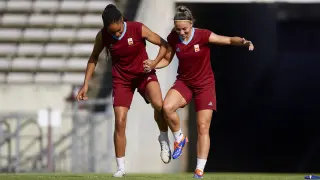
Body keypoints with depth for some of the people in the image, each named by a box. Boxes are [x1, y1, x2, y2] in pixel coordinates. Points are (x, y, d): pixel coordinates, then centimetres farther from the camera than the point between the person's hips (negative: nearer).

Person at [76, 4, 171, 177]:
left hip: (143, 74, -2)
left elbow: (164, 44, -10)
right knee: (120, 121, -7)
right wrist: (86, 84, 1)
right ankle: (121, 168, 3)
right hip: (121, 79, 2)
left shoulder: (139, 29, -21)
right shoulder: (102, 36, -14)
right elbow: (94, 58, 4)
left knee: (158, 104, -31)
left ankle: (164, 140, -4)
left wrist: (155, 62, -27)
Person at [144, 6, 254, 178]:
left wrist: (242, 41, -44)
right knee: (167, 107, -27)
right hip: (184, 82, 2)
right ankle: (179, 138, 1)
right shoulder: (173, 38, -9)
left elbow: (229, 40, -23)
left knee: (203, 127, -6)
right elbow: (167, 59, 5)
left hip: (205, 85, -2)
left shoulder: (203, 36, -20)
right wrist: (152, 65, -15)